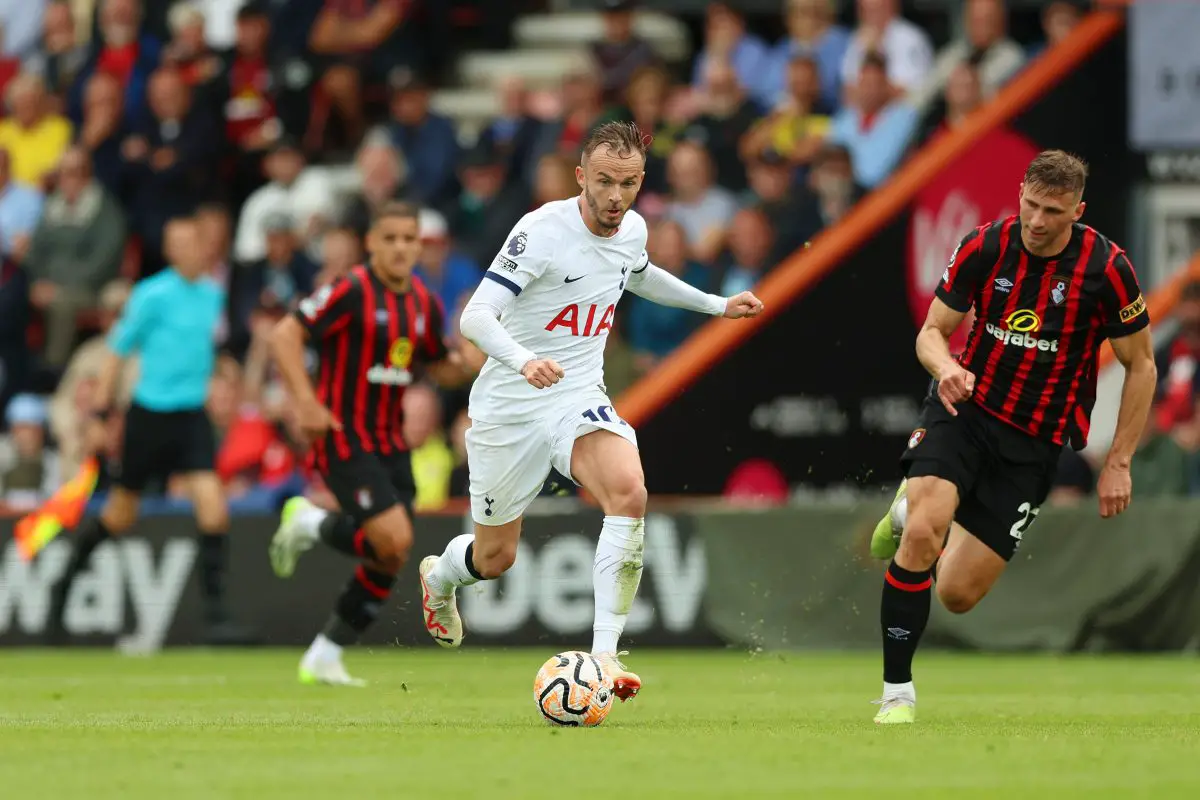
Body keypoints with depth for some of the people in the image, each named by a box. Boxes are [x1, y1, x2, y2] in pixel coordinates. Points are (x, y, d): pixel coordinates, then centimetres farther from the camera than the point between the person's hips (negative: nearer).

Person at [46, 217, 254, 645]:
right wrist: (99, 415, -6)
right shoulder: (152, 295, -12)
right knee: (120, 515, 9)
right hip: (149, 413, -4)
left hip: (192, 416, 4)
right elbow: (117, 353, -5)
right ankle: (65, 584, 34)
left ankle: (216, 615, -9)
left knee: (213, 509, -12)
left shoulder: (214, 294, 5)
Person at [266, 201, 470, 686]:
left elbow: (438, 367, 22)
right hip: (343, 438, -7)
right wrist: (305, 401, -25)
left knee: (389, 561, 4)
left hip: (389, 442, 7)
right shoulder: (352, 291, -13)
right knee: (393, 540, -21)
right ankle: (310, 524, 7)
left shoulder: (425, 304, 8)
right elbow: (284, 335, -15)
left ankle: (323, 658, 16)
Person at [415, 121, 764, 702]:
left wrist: (716, 304, 28)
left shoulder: (632, 229, -1)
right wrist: (522, 360, -49)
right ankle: (439, 576, 48)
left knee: (629, 494, -28)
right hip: (508, 408, -4)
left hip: (579, 399, 4)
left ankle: (604, 654, -27)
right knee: (496, 557, 9)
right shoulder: (543, 232, -22)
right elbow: (474, 316, -31)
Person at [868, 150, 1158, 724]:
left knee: (958, 594, -2)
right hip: (965, 408, 0)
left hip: (1034, 445, 0)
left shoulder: (1106, 268, -13)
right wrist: (946, 366, -26)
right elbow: (931, 331, -1)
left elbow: (1140, 364, -2)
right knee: (923, 534, -28)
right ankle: (897, 693, -12)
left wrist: (1118, 463, -4)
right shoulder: (984, 247, -9)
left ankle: (910, 513, 31)